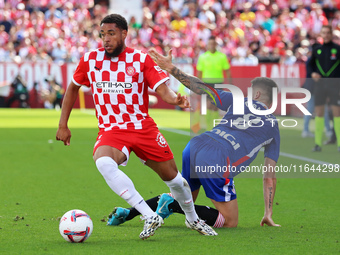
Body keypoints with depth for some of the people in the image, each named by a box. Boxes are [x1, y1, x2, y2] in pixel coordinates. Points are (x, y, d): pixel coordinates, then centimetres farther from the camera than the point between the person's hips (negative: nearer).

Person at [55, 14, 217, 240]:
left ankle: (193, 219, 40)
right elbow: (73, 88, 15)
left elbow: (162, 89, -12)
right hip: (111, 131, 0)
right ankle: (150, 217, -33)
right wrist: (63, 125, 11)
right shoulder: (90, 59, 0)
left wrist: (175, 99, -36)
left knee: (172, 176, 8)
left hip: (143, 128, 0)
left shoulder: (141, 59, -5)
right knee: (104, 163, -35)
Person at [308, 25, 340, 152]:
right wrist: (313, 73, 2)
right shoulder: (317, 50, 9)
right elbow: (310, 64, 21)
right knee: (319, 113, 3)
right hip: (320, 83, 3)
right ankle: (318, 143, 7)